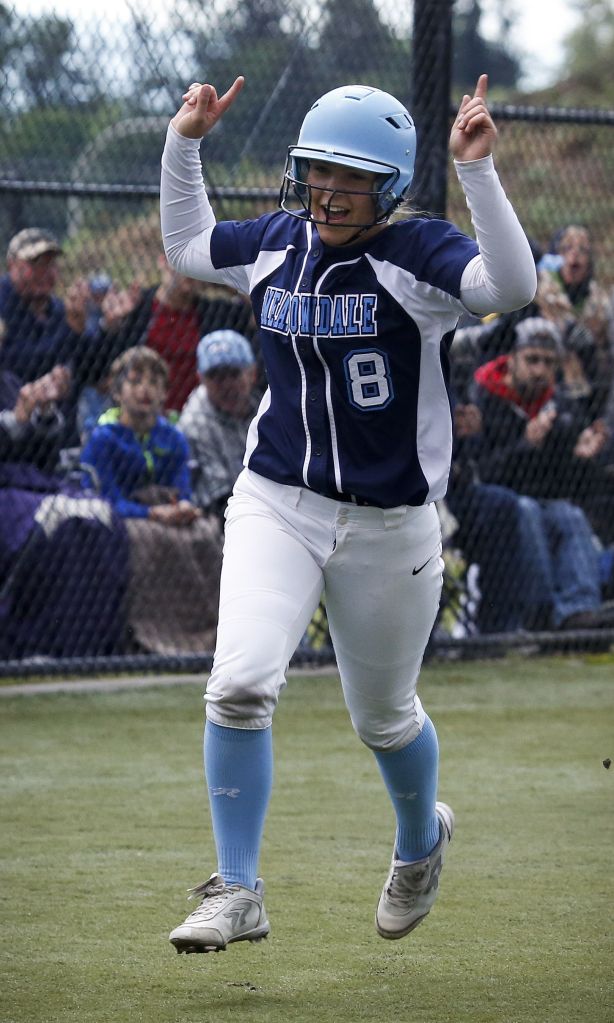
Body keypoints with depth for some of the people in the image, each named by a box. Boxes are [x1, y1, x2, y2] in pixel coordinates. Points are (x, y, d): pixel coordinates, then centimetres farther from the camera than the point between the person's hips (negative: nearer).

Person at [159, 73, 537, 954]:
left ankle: (421, 839, 48)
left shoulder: (417, 253, -12)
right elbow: (185, 245, 23)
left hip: (389, 526, -3)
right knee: (240, 684, -18)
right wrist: (184, 144, 13)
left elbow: (512, 286, -30)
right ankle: (236, 895, -7)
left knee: (384, 717, 14)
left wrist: (477, 172, -36)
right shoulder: (277, 243, 3)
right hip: (277, 507, 3)